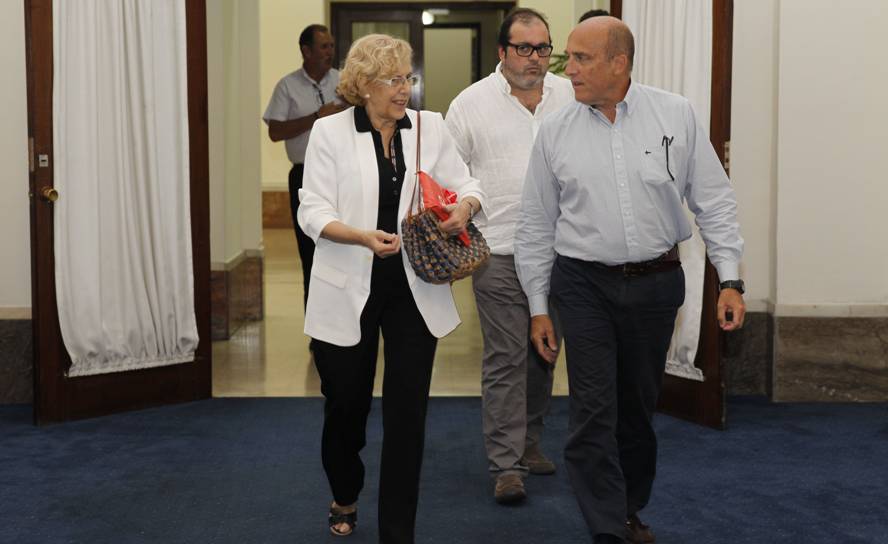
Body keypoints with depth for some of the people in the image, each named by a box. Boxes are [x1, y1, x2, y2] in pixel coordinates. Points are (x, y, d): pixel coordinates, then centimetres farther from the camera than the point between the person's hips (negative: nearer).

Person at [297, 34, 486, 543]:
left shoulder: (431, 127, 2)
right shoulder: (330, 132, -5)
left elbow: (467, 185, 6)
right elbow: (314, 213, -9)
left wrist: (466, 205, -19)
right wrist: (364, 237, -27)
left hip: (414, 290, 2)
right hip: (349, 291, -1)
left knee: (408, 412, 0)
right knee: (347, 404, 13)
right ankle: (345, 498, 43)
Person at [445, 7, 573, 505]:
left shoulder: (571, 97, 8)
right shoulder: (471, 103, 0)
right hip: (501, 253, -4)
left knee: (545, 352, 12)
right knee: (506, 358, -4)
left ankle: (529, 441, 27)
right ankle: (506, 464, 1)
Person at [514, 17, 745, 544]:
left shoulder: (675, 115, -3)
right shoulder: (556, 131, -1)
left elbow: (714, 199, 1)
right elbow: (536, 224, 5)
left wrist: (731, 279, -5)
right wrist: (538, 306, 5)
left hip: (657, 282, 1)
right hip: (585, 285, 0)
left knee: (639, 406, 13)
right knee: (594, 412, -5)